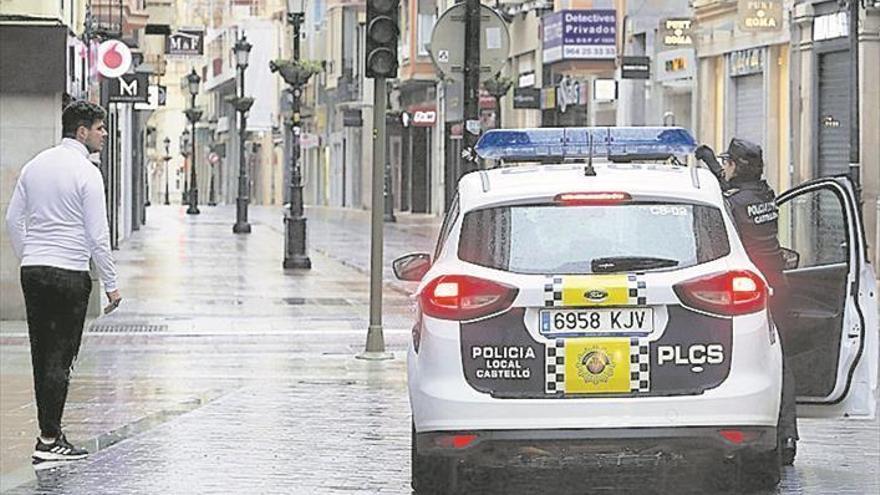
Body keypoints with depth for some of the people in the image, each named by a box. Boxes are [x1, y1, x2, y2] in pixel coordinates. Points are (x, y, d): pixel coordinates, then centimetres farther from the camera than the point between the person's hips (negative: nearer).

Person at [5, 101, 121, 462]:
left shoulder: (35, 165, 10)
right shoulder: (86, 172, -11)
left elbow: (13, 220, 14)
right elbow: (97, 234, -12)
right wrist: (110, 284, -5)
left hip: (33, 271, 7)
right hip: (69, 273, -7)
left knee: (42, 355, 10)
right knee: (60, 357, -4)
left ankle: (49, 432, 14)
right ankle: (49, 441, -5)